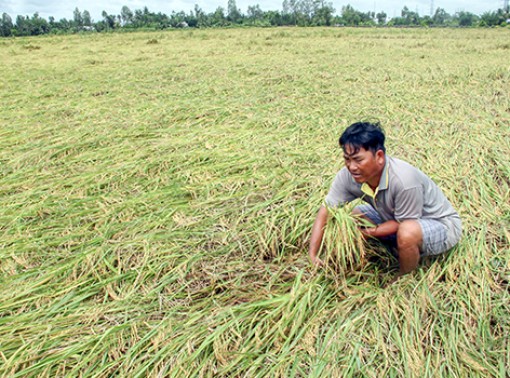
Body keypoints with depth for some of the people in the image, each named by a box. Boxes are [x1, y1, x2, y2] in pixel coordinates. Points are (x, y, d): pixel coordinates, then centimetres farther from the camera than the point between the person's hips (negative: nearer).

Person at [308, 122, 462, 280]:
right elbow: (326, 210, -17)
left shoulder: (404, 181, -37)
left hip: (441, 224, -5)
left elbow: (402, 223, -24)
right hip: (395, 217, 6)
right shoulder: (348, 175, -21)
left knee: (407, 232, -38)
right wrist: (312, 255, -24)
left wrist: (368, 232, -32)